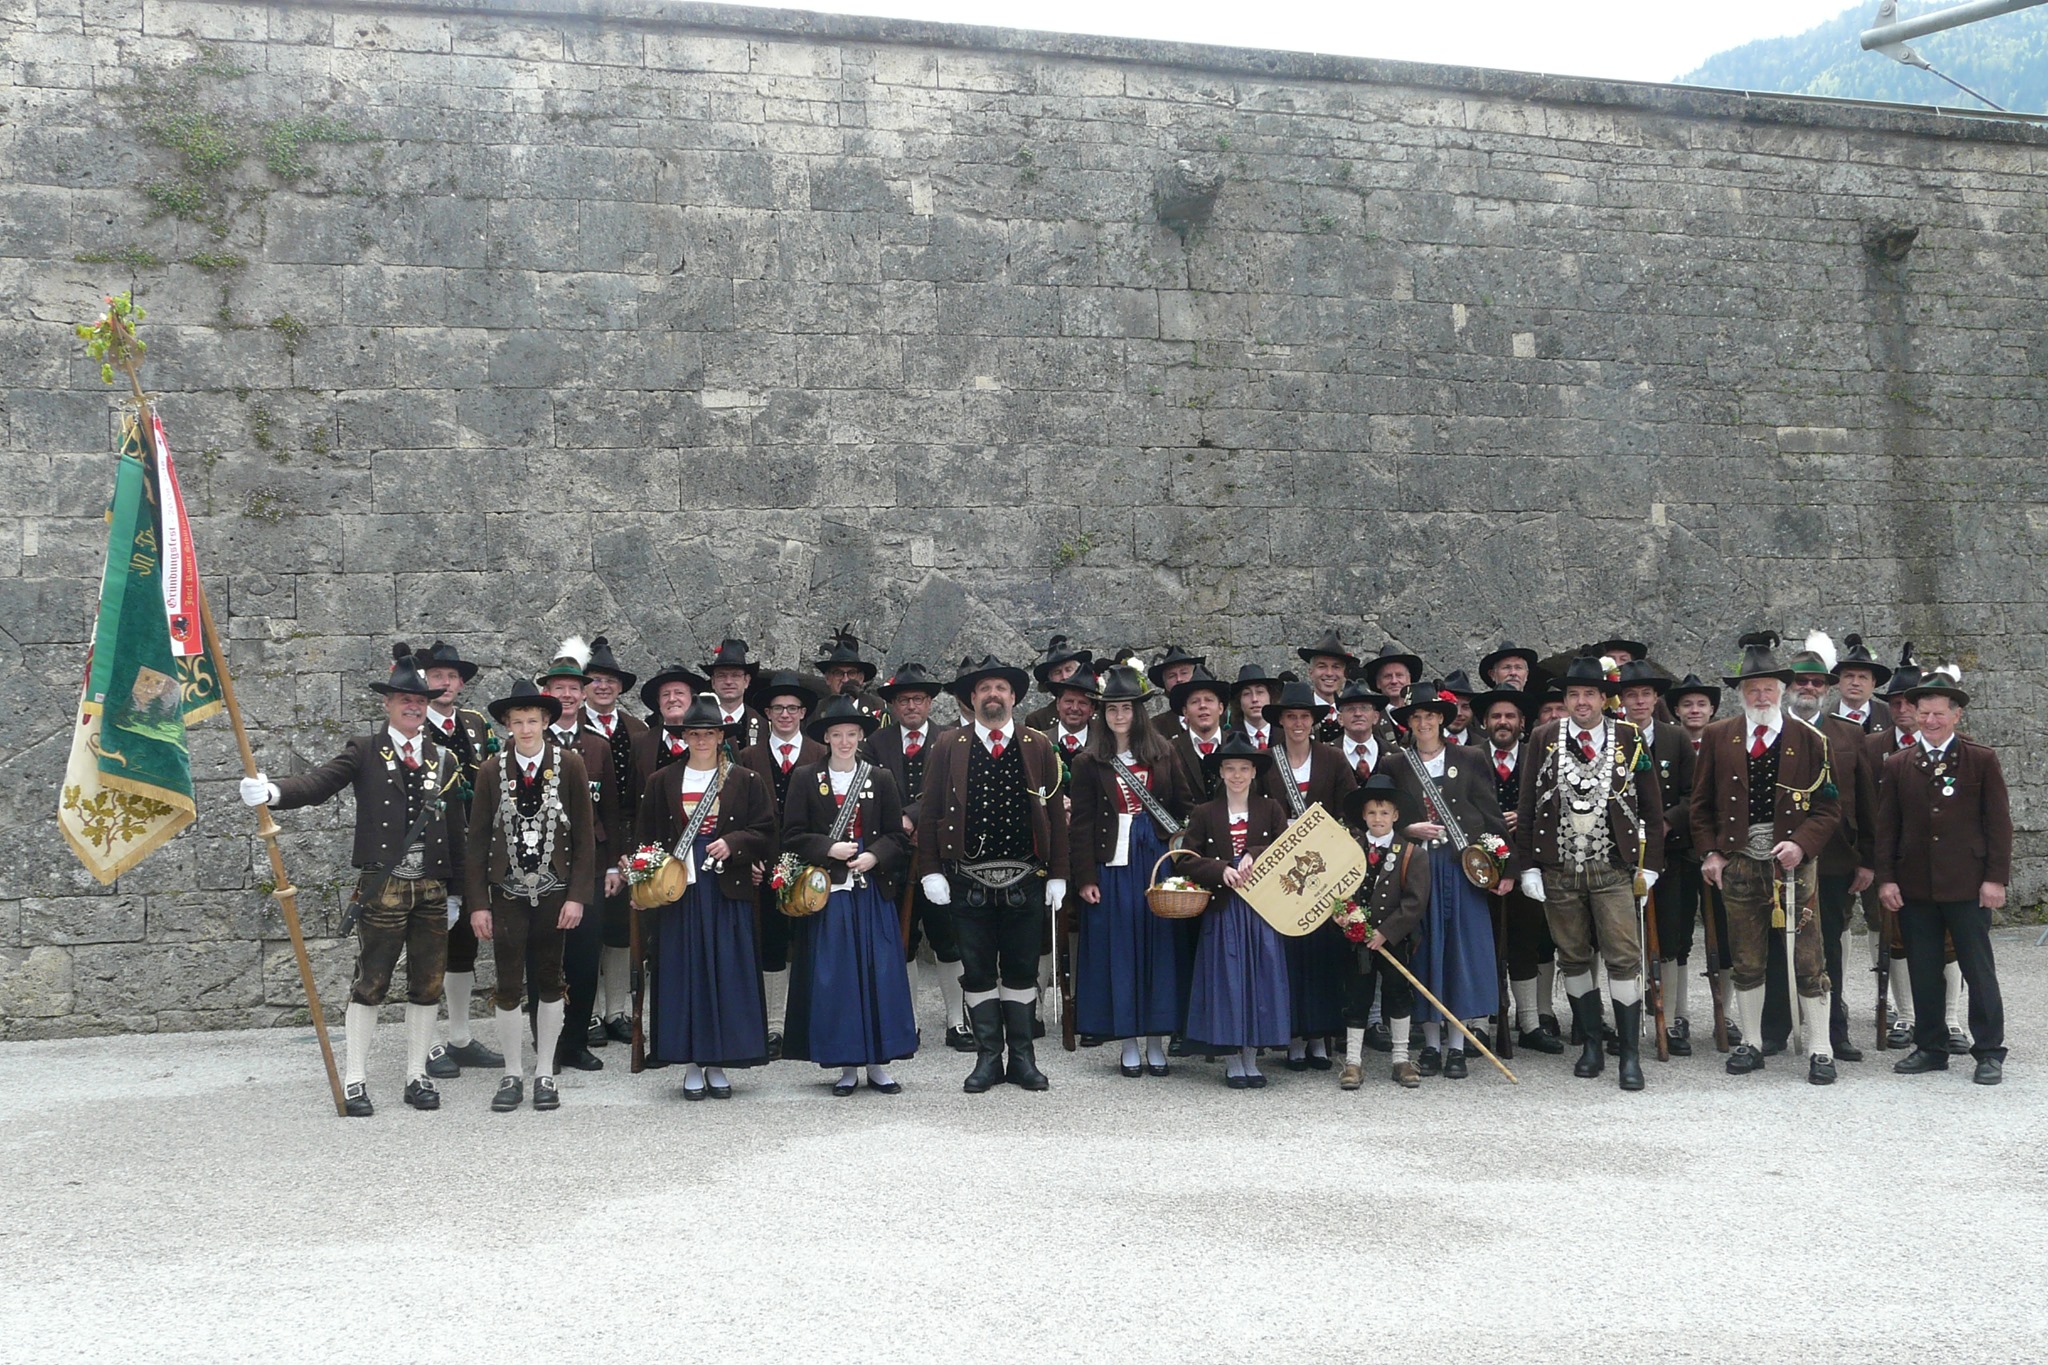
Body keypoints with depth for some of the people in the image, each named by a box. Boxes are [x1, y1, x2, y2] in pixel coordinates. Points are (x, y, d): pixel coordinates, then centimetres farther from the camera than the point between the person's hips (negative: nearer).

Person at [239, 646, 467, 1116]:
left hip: (432, 889, 4)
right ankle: (355, 1080, 8)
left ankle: (417, 1076, 20)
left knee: (427, 986, 8)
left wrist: (456, 892, 11)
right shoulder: (365, 751, 2)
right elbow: (318, 783, -14)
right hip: (382, 887, -4)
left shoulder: (444, 761, 11)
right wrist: (272, 792, -34)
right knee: (370, 984, 0)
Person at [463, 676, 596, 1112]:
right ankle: (512, 1075, 15)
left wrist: (577, 895, -7)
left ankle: (545, 1074, 20)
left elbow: (585, 835, -1)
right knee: (508, 989, 1)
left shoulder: (569, 765, -2)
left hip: (554, 893, 0)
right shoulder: (491, 771, 1)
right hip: (507, 895, 0)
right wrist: (478, 903, -2)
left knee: (550, 985, 9)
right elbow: (478, 839, 3)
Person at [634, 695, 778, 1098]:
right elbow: (646, 837, 8)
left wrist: (733, 843, -13)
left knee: (727, 974, 1)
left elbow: (766, 834, 4)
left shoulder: (746, 781, 5)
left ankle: (718, 1065, 10)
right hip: (678, 890, 1)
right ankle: (691, 1066, 9)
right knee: (683, 974, 1)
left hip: (728, 891, 0)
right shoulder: (662, 782, 8)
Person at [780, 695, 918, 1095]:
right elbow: (792, 837, 0)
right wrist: (829, 849, -14)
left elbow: (897, 836, 7)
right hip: (826, 892, -1)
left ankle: (878, 1064, 8)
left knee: (879, 973, 0)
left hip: (872, 892, 1)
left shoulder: (880, 778, 8)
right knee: (833, 977, 0)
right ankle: (846, 1066, 8)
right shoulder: (805, 779, 3)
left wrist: (875, 856, -11)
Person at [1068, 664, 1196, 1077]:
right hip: (1113, 863, -1)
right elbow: (1081, 823, 0)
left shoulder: (1161, 753, 8)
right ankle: (1130, 1045, 9)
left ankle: (1157, 1042, 11)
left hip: (1158, 860, 2)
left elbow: (1184, 803, 12)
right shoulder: (1089, 762, 2)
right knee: (1118, 950, 1)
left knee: (1160, 948, 3)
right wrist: (1085, 877, -6)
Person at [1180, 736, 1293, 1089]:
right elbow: (1190, 861, 1)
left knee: (1260, 977, 2)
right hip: (1222, 910, -1)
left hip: (1261, 909, 1)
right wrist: (1222, 870, -15)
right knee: (1227, 977, -1)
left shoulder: (1271, 809, 7)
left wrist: (1254, 855, -17)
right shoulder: (1204, 814, 6)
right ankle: (1232, 1061, 7)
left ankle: (1251, 1057, 11)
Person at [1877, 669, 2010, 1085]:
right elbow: (1886, 826, 8)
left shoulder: (1982, 760, 2)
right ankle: (1930, 1048, 18)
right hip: (1914, 887, 3)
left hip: (1967, 886, -3)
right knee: (1923, 973, 8)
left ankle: (1989, 1052, 10)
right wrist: (1886, 878, 1)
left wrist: (1996, 878, -7)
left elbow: (1998, 822, 0)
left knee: (1979, 971, 1)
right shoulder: (1898, 765, 9)